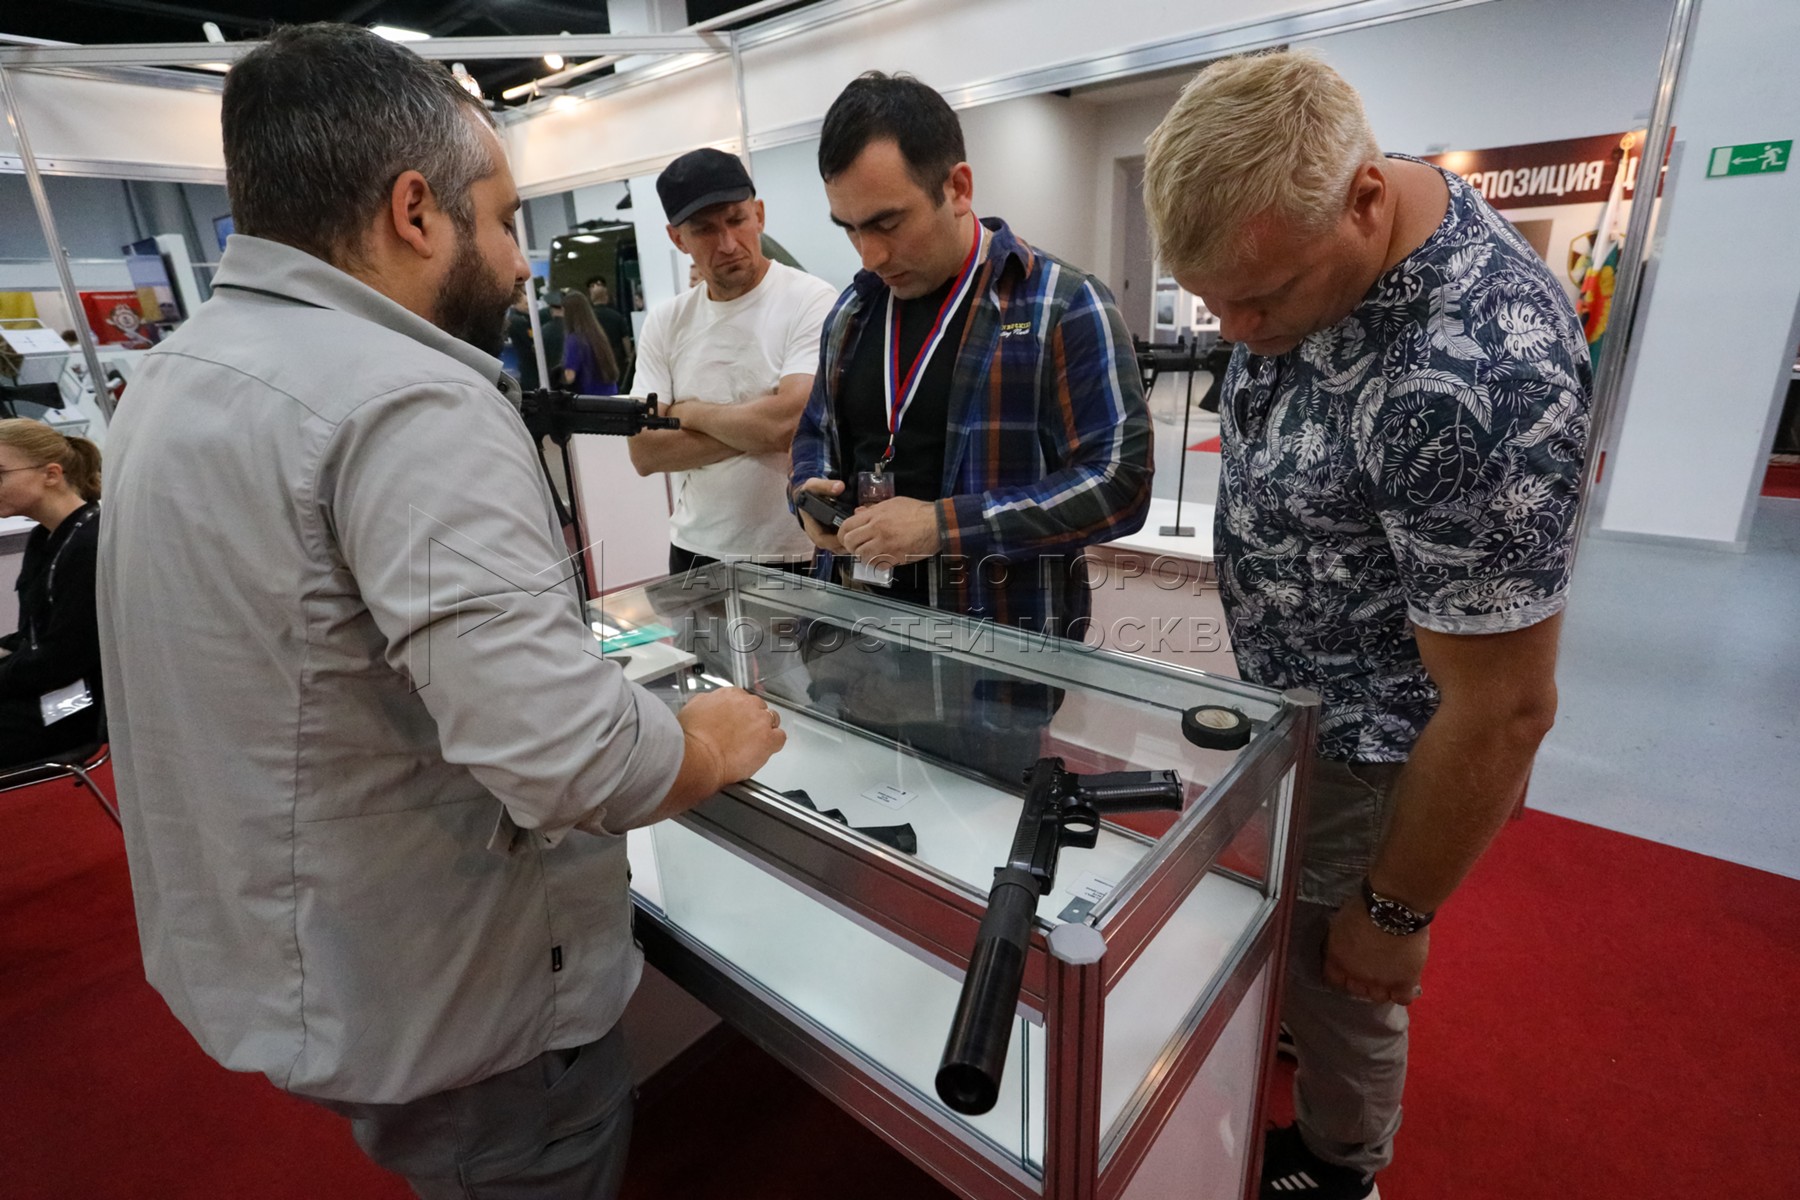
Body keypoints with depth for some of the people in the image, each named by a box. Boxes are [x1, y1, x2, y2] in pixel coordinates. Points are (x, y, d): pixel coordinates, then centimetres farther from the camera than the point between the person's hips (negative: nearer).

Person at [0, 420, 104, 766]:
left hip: (75, 705, -9)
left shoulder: (92, 545, -20)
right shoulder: (43, 539, 10)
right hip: (39, 683, 9)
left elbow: (62, 659, -19)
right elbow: (36, 635, 17)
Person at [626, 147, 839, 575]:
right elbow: (645, 451, -4)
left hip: (799, 557, -4)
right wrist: (756, 429, -15)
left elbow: (787, 423, -23)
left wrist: (689, 412, -7)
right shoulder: (665, 323, 4)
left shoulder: (811, 300, -10)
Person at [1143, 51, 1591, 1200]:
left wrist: (1395, 913, -16)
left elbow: (1503, 711, -27)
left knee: (1337, 981, 18)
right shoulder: (1298, 246, -9)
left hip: (1366, 751, -7)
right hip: (1280, 706, 7)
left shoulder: (1474, 375, -36)